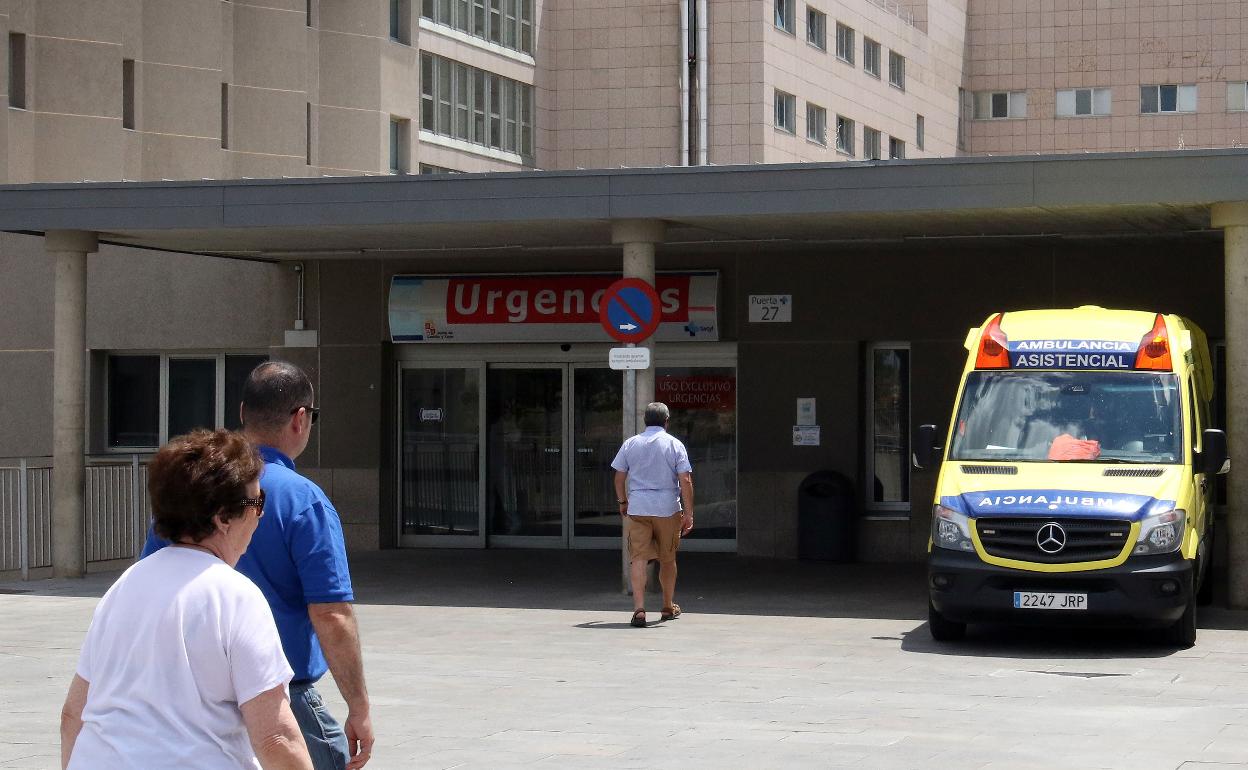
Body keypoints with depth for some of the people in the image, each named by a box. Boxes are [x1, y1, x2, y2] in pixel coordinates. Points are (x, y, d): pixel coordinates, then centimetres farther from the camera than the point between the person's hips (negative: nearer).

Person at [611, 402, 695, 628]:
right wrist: (689, 513, -4)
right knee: (667, 559, 14)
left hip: (637, 509, 1)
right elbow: (685, 480, -6)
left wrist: (622, 502, 25)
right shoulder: (674, 444, -1)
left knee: (638, 559, -4)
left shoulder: (631, 444, 5)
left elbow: (619, 476, 10)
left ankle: (639, 608, -18)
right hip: (668, 510, 0)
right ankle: (668, 607, 27)